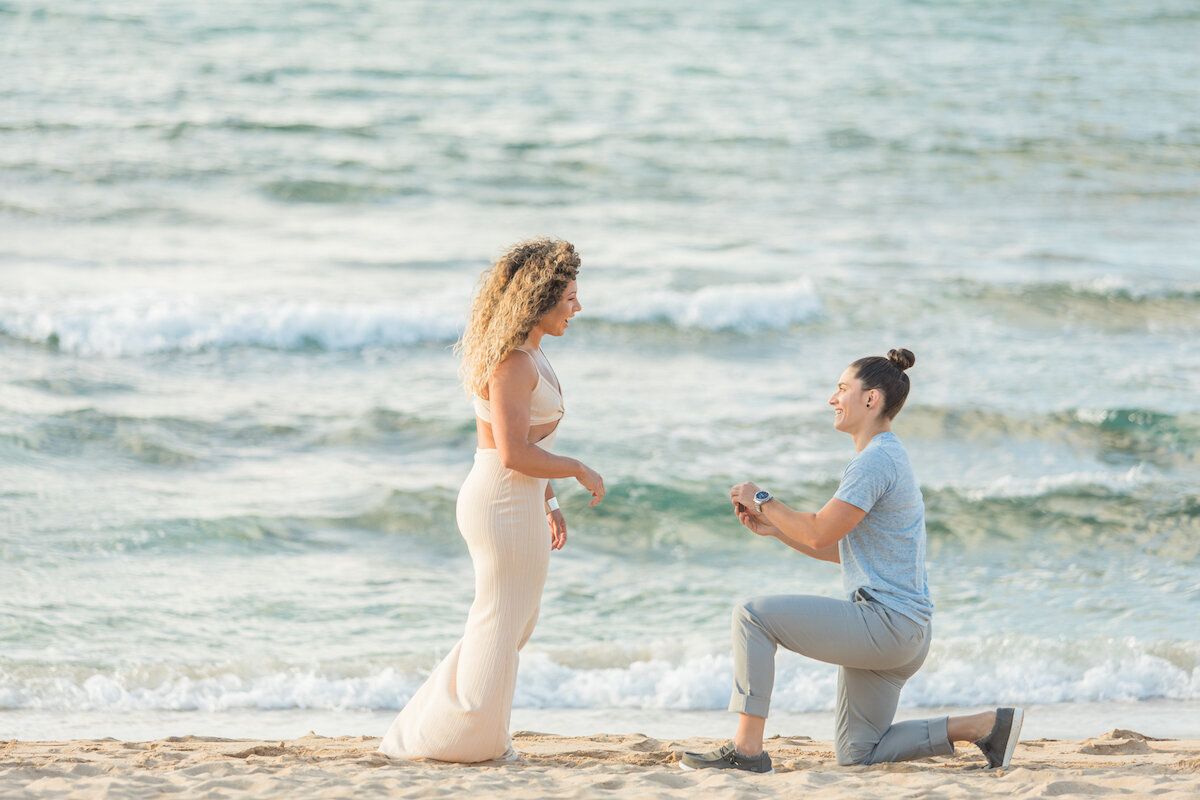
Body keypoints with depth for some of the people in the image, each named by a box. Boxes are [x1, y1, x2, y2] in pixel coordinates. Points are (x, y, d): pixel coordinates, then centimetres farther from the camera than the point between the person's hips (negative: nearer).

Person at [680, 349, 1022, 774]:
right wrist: (773, 528, 13)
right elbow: (839, 549, 23)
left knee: (753, 616, -11)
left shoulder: (876, 461, -14)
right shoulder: (888, 457, 20)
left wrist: (762, 501, -5)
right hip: (900, 635, 11)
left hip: (883, 621, -11)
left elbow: (820, 534, -20)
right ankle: (986, 725, 9)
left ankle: (747, 749, -12)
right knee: (855, 755, 13)